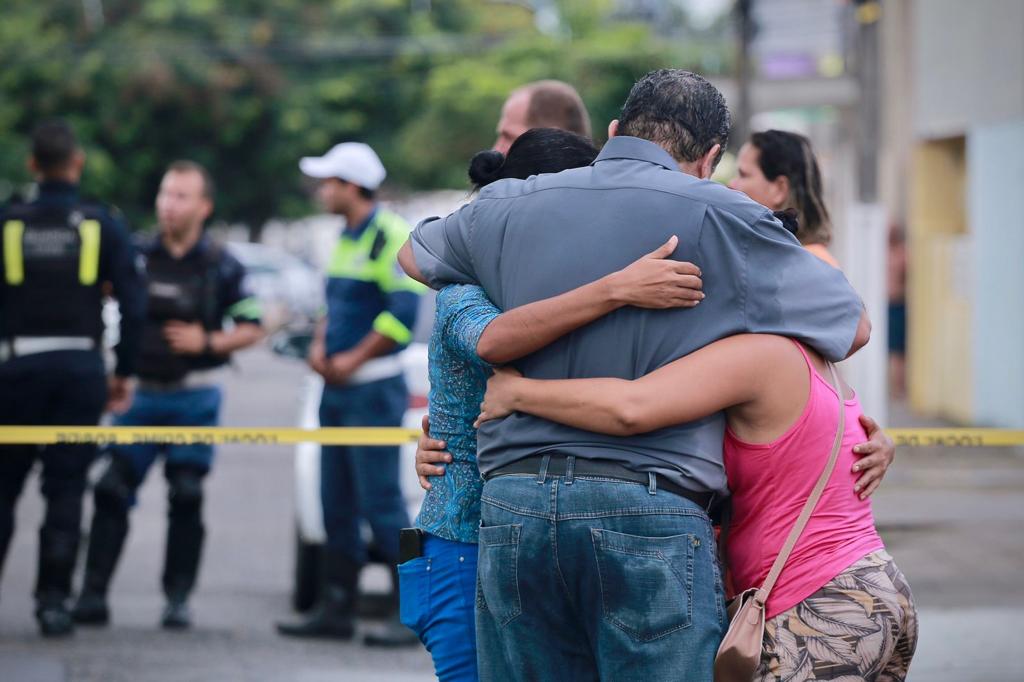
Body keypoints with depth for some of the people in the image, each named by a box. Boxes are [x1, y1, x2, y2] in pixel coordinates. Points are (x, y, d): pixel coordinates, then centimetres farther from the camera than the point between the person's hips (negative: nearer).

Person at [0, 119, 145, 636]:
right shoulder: (103, 226, -1)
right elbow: (133, 304, -3)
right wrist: (124, 371, 6)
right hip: (81, 367, 0)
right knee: (65, 488, 4)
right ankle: (53, 600, 2)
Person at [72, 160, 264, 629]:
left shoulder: (221, 267, 0)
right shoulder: (137, 256, 4)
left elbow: (252, 328, 4)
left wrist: (209, 342, -11)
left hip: (195, 400, -2)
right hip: (142, 395, 2)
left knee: (187, 499, 0)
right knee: (111, 490, -6)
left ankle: (178, 599, 9)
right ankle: (92, 594, -3)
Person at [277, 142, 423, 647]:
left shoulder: (390, 236, -12)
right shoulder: (346, 238, 17)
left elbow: (404, 313, -20)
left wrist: (353, 360, -15)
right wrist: (320, 348, 7)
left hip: (372, 389, -9)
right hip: (337, 390, 9)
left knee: (381, 502, -10)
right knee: (337, 504, 11)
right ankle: (337, 609, 16)